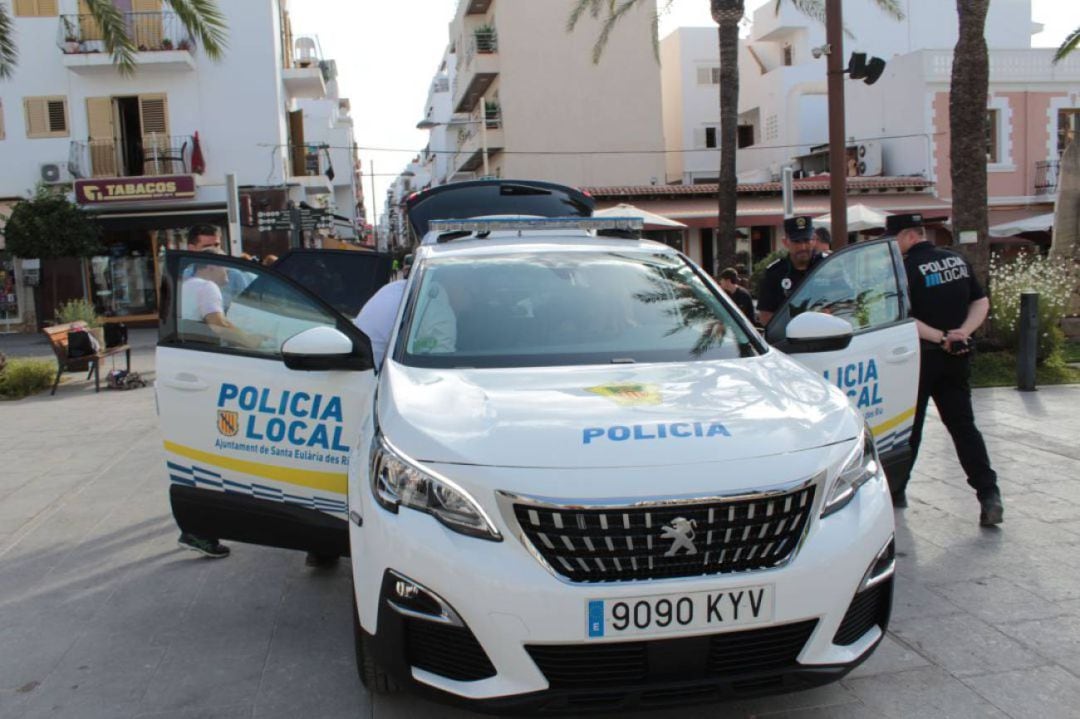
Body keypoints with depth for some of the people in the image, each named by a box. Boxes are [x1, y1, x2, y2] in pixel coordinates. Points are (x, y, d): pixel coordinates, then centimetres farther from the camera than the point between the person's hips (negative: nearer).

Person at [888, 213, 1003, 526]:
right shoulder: (958, 260, 8)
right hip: (958, 357, 6)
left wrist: (939, 337, -14)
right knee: (963, 424, 9)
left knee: (908, 426, 8)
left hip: (922, 356, -6)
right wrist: (962, 332, -4)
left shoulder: (907, 268, -13)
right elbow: (982, 302, 9)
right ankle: (988, 493, -1)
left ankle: (896, 490, 20)